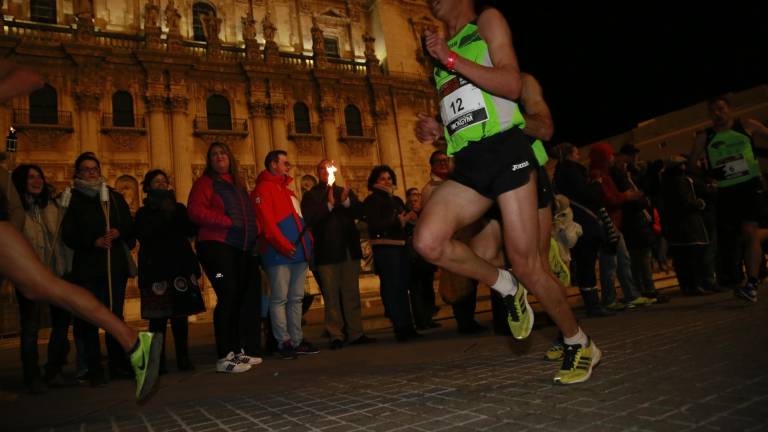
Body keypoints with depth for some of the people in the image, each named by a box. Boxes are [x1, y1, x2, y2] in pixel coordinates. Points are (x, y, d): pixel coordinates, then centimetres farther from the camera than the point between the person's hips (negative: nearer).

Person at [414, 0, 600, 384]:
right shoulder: (441, 52, 27)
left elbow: (512, 85, -9)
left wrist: (452, 59, -14)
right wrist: (438, 130, 11)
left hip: (504, 150, -6)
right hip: (468, 164, 6)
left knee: (525, 263, -6)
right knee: (428, 241, -19)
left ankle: (580, 345, 18)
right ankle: (507, 288, 5)